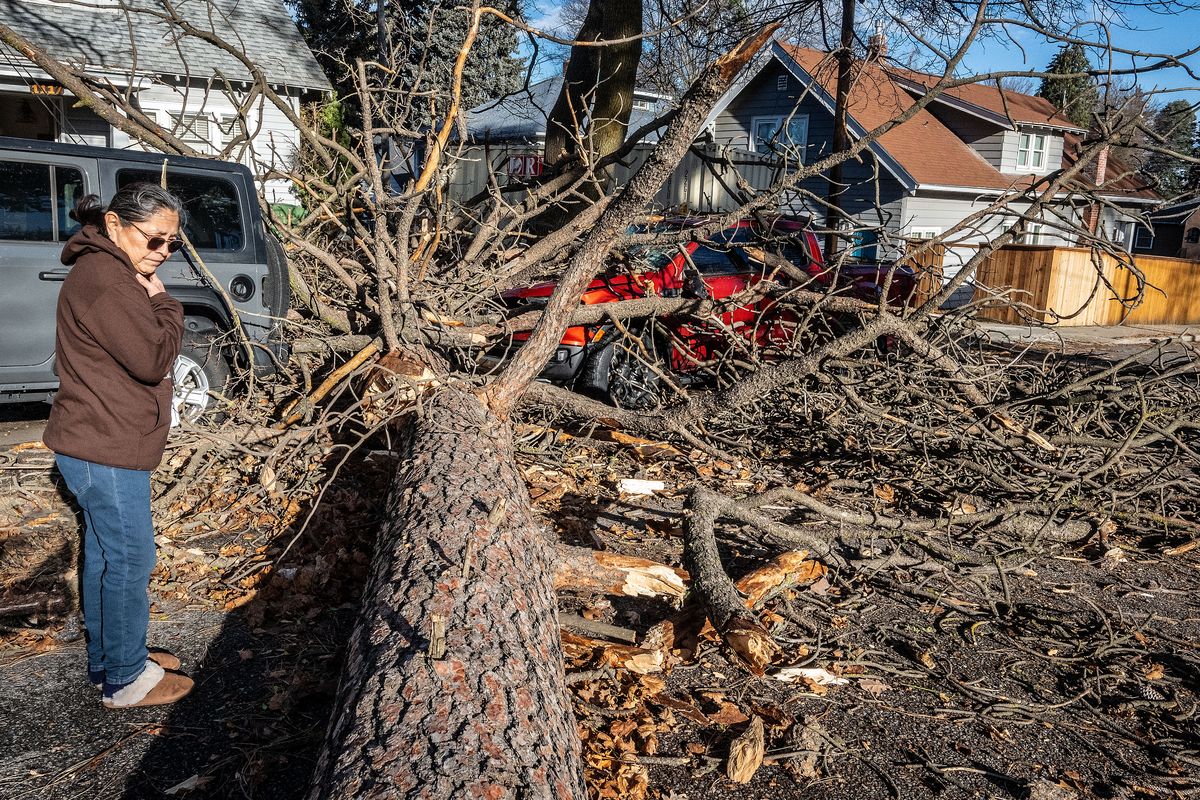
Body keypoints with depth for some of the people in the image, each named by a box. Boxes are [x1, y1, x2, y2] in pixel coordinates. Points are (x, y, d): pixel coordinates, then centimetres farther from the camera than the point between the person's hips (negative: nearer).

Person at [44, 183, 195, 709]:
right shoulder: (103, 279, -21)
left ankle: (106, 658, 35)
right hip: (106, 452, -11)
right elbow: (152, 359, -22)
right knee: (130, 558, -1)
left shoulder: (110, 274, 14)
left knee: (104, 553, 20)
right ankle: (126, 680, 12)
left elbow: (142, 359, 19)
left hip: (101, 447, 11)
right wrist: (163, 303, -13)